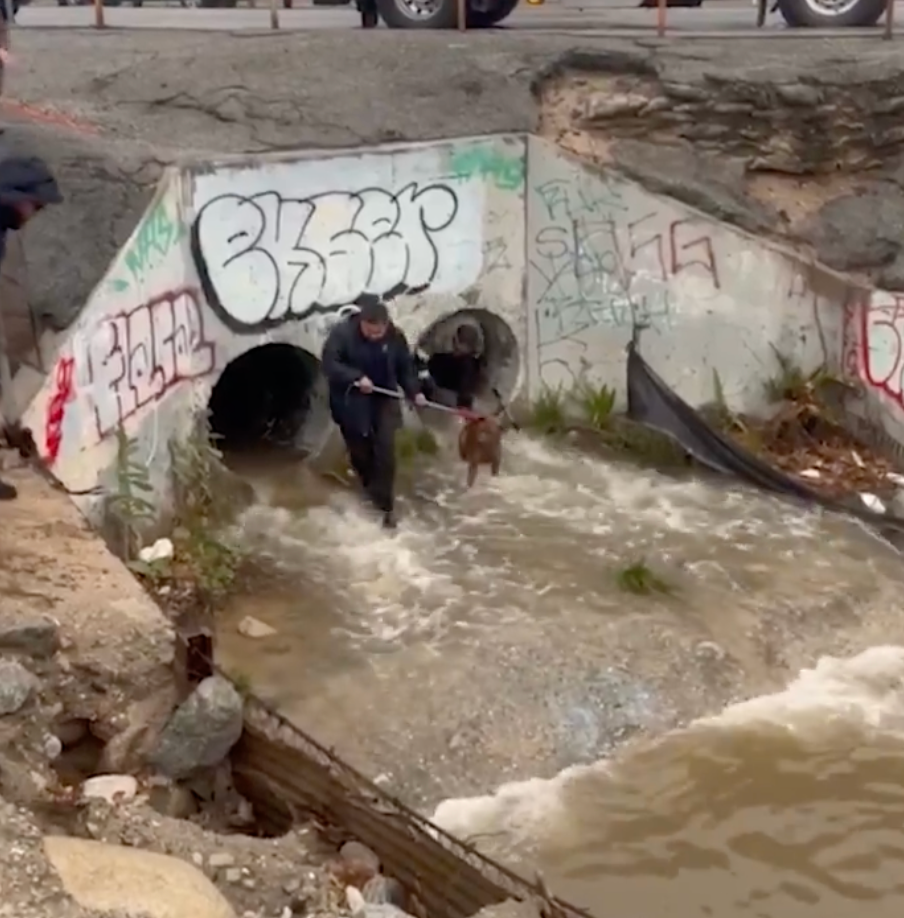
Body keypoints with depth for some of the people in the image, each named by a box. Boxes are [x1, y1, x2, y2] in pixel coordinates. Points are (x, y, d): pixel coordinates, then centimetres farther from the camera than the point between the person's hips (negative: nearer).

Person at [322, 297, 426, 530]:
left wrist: (414, 392, -15)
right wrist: (357, 377, -33)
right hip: (351, 402, -1)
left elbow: (405, 367, 0)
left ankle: (385, 504, 3)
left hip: (384, 400, 1)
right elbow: (329, 363, -22)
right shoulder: (342, 333, -19)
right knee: (360, 450, 12)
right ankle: (372, 488, 40)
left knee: (385, 450, -7)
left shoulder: (395, 337, -10)